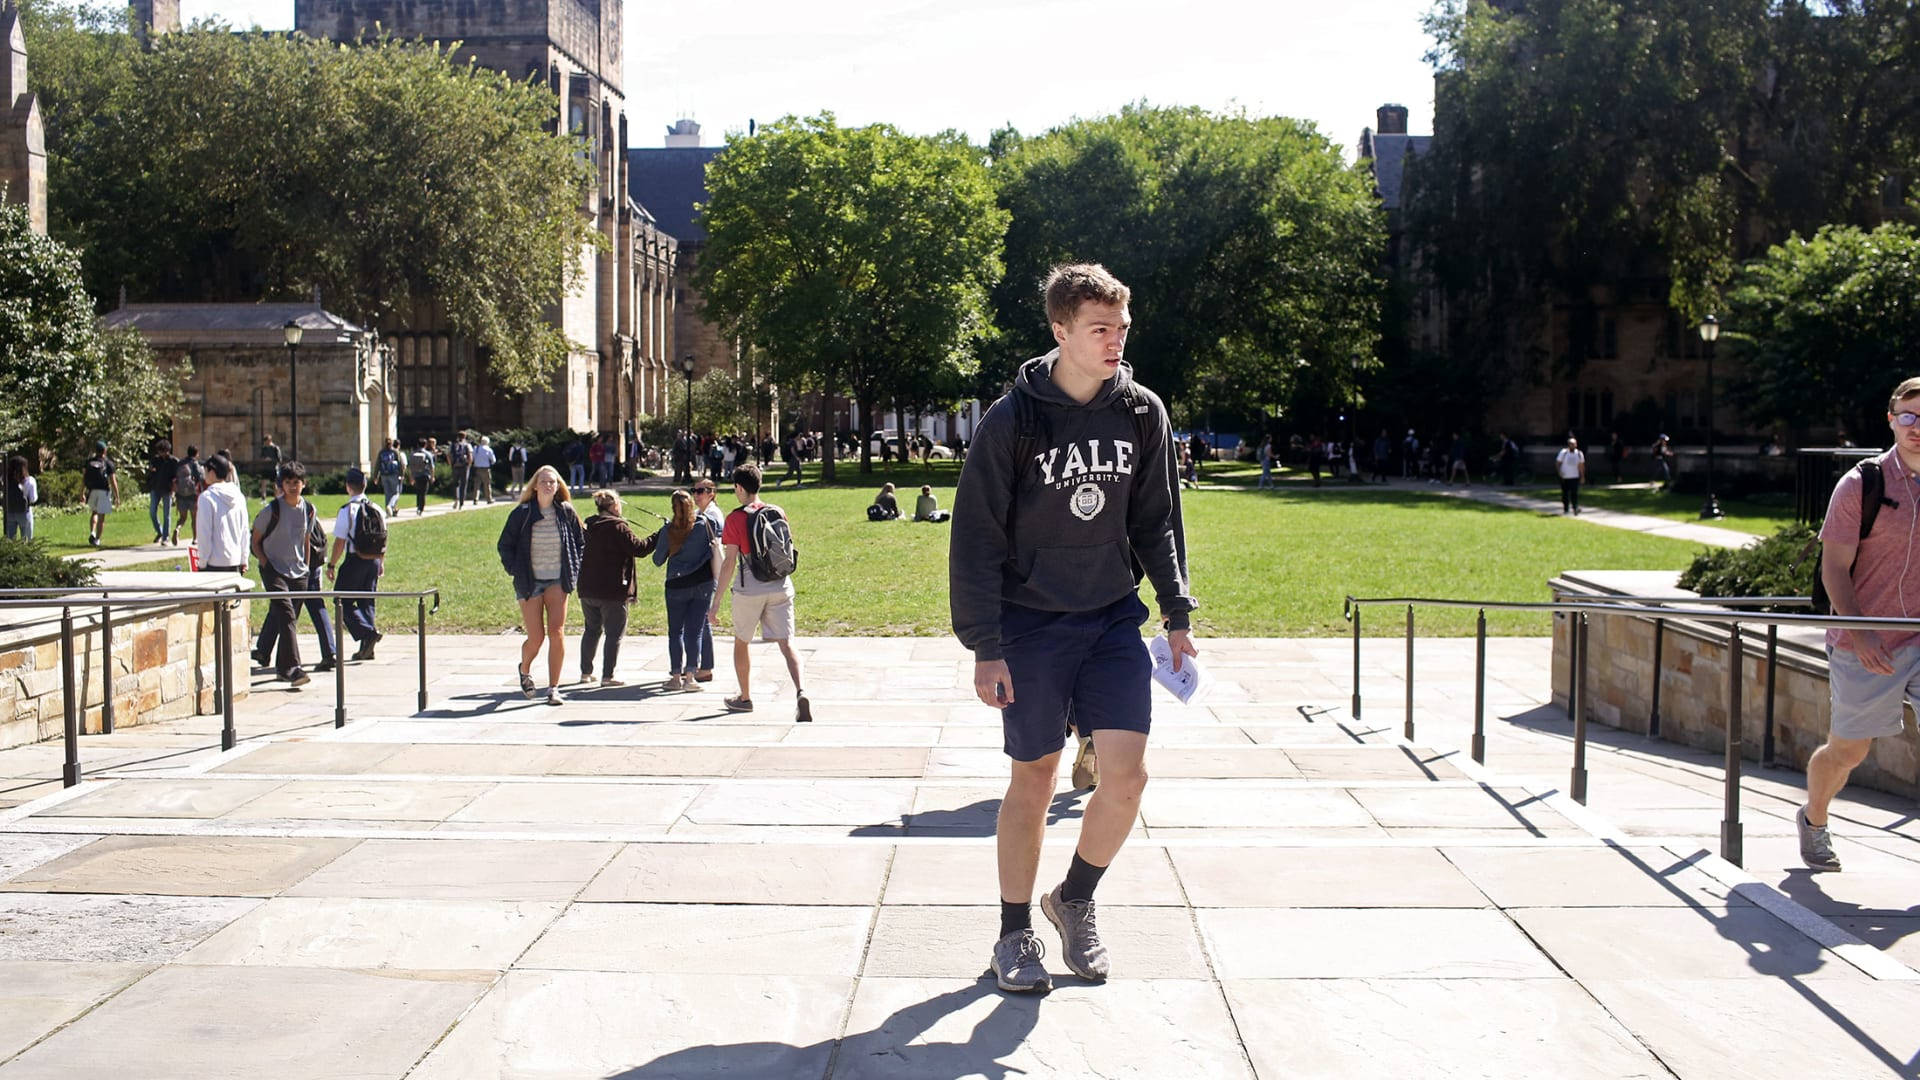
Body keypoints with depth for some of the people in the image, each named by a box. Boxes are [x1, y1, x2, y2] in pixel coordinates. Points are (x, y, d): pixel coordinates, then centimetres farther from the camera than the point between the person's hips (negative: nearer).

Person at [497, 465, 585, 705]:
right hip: (530, 582, -1)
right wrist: (515, 571, -1)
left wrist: (574, 570, 5)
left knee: (557, 632, -12)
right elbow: (505, 545, 6)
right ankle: (525, 671, 32)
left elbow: (580, 541, 14)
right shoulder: (522, 514, -3)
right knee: (536, 638, -2)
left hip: (557, 580, 1)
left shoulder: (566, 512, 1)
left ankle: (553, 689, -7)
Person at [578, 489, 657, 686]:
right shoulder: (618, 527, -13)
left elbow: (580, 554, 17)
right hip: (613, 589, -7)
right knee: (614, 633, 1)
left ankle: (586, 672, 22)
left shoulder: (588, 526, 8)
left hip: (587, 589, 7)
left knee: (592, 629, 19)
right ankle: (607, 676, -1)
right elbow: (639, 548, -13)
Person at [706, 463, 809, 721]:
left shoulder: (736, 518, -7)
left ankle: (744, 698, 32)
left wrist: (716, 602, -9)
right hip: (781, 588, 3)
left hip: (749, 590, -3)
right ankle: (801, 692, -27)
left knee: (741, 643, 19)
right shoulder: (778, 513, 7)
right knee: (787, 645, -4)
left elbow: (730, 563, -11)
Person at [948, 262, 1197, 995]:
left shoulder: (1142, 414, 2)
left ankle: (1075, 900, 20)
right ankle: (1015, 934, 21)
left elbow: (1156, 521, 12)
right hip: (1030, 625, -3)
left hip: (1113, 620, 3)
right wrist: (983, 645, -11)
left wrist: (1177, 612, 7)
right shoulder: (1013, 421, -10)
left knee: (1125, 775, -7)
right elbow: (977, 538, -8)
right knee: (1033, 781, 4)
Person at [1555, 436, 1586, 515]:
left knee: (1575, 493, -13)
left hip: (1575, 477, 0)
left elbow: (1581, 465, 12)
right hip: (1564, 477, 0)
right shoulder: (1563, 453, -5)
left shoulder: (1579, 454, 3)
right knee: (1565, 494, 6)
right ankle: (1565, 509, 20)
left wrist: (1582, 476, 9)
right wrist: (1559, 471, -18)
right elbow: (1557, 463, -2)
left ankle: (1575, 508, -16)